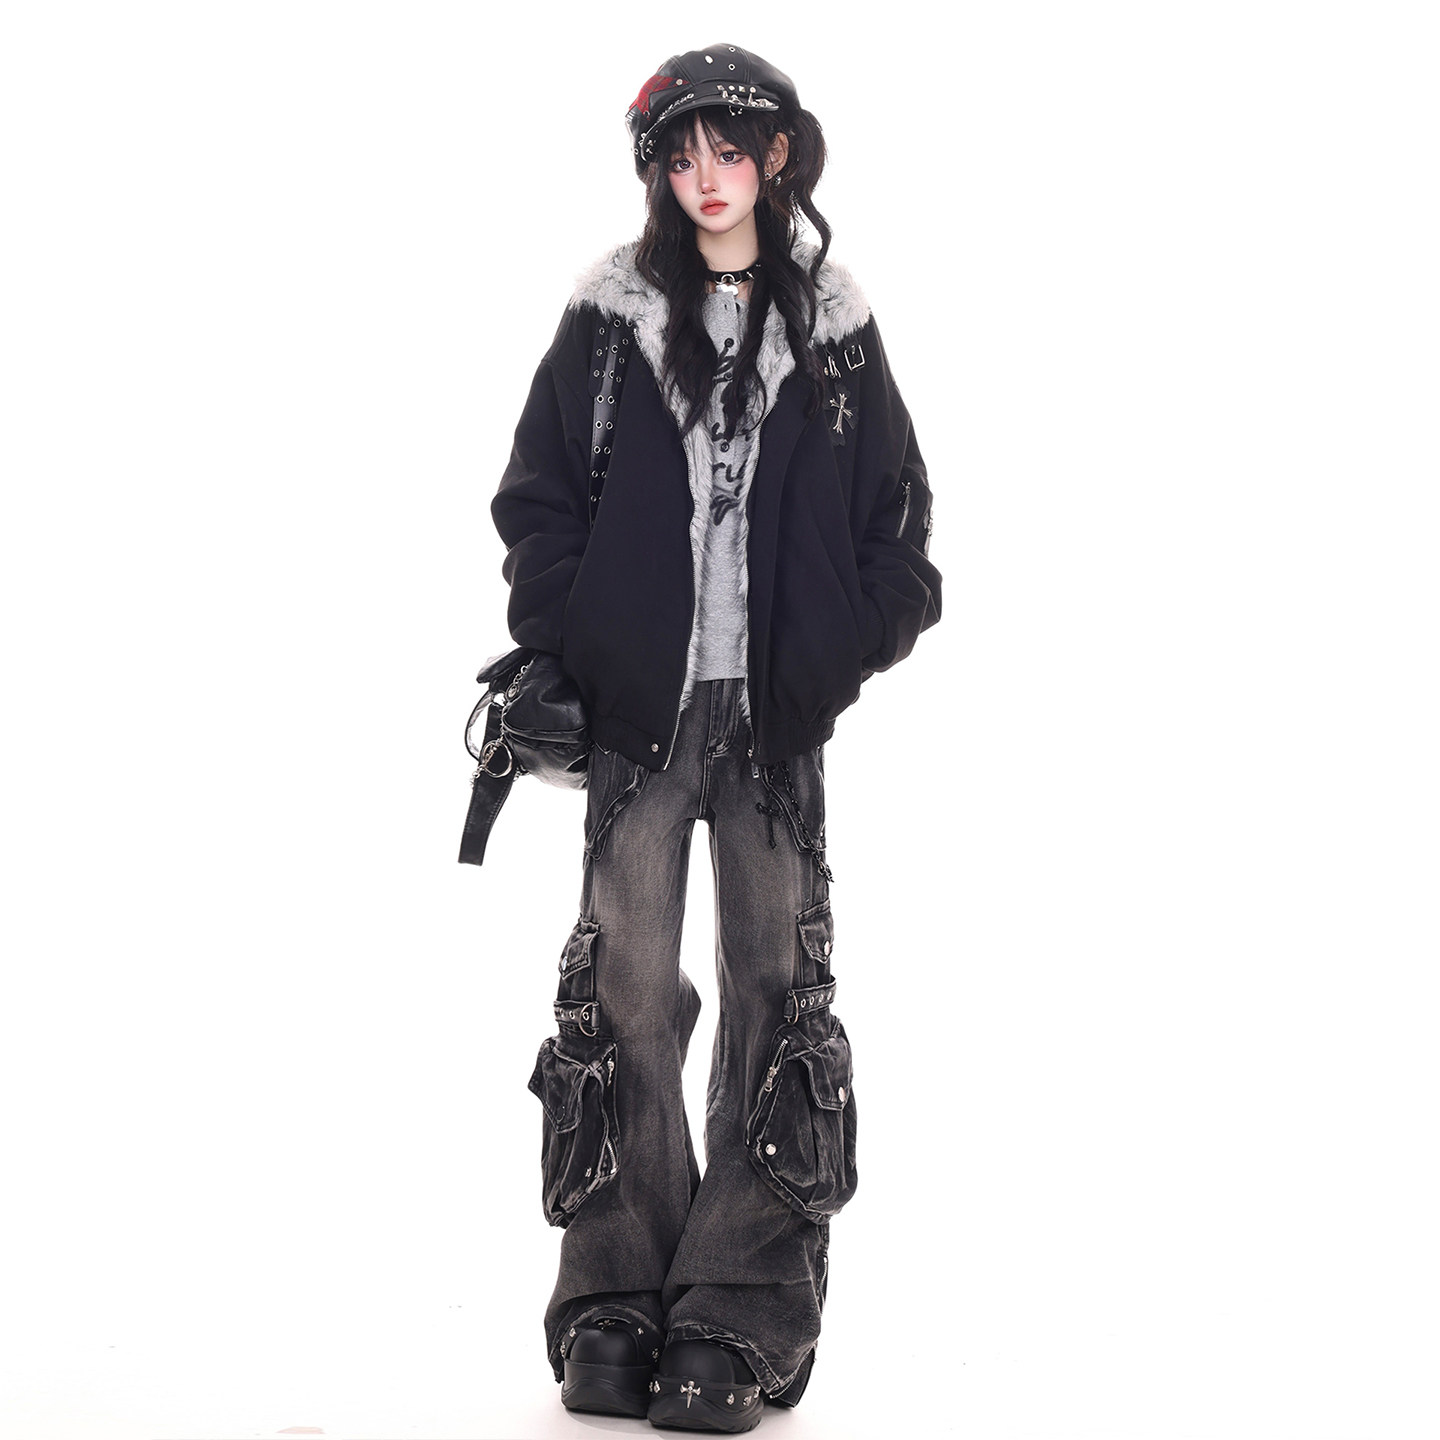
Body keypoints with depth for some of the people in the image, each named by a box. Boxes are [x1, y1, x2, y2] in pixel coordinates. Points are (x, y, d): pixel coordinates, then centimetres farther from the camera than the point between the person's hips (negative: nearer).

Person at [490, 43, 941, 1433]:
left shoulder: (830, 327, 9)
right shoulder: (610, 321, 6)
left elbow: (895, 516, 11)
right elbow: (538, 498, 7)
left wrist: (847, 650, -3)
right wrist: (564, 644, -6)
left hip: (778, 708, 1)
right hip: (640, 701, -1)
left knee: (775, 981, 0)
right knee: (624, 981, -2)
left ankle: (744, 1315, 5)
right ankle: (615, 1295, 7)